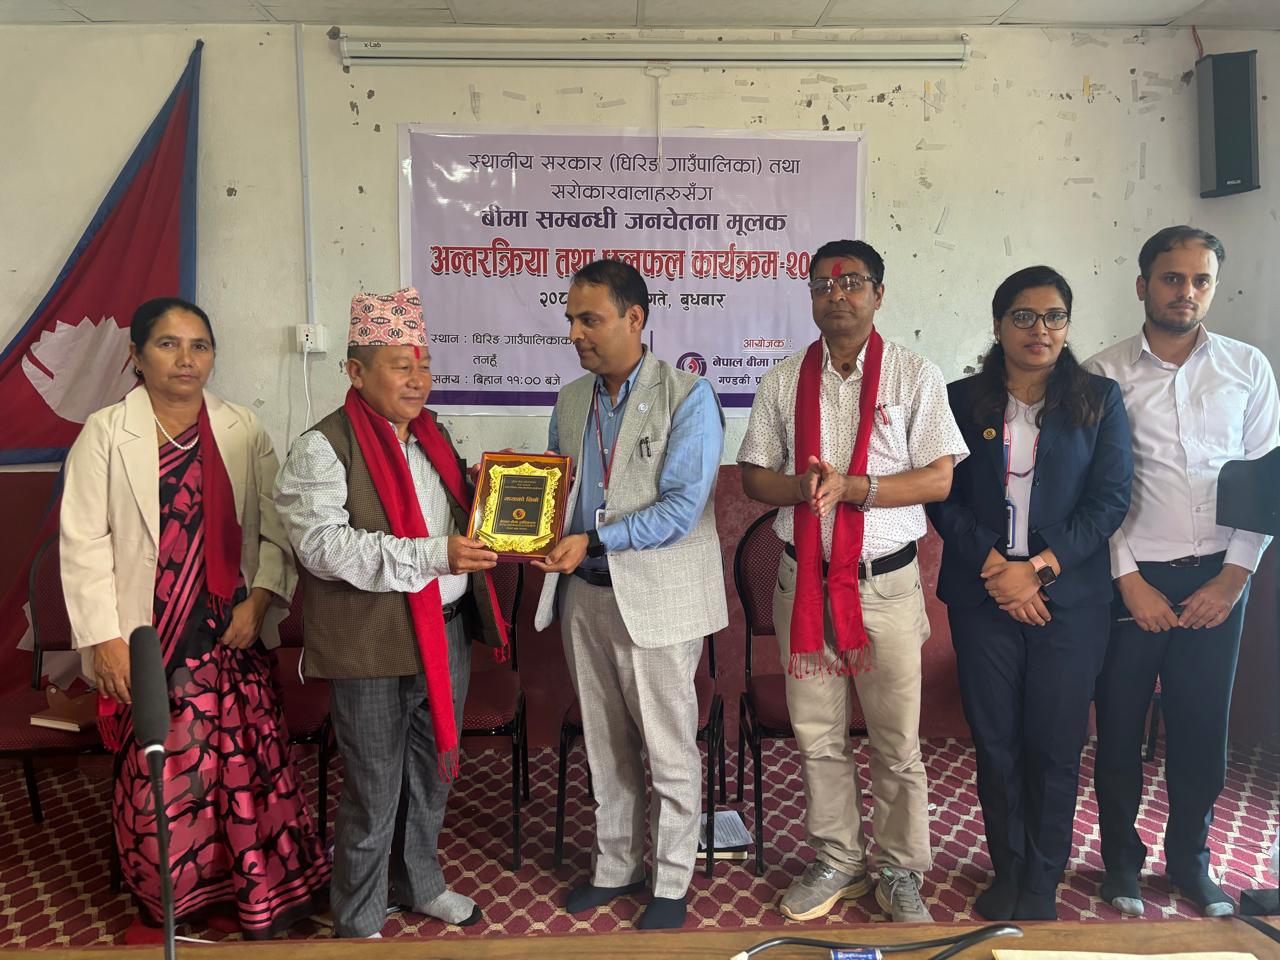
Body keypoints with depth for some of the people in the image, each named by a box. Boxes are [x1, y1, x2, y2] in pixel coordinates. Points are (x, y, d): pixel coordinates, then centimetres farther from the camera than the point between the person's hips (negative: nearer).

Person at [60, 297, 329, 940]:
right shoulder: (106, 434, -2)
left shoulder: (242, 431, 5)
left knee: (248, 761, 6)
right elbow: (84, 542, -4)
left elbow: (275, 529, 4)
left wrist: (258, 600, -8)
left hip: (234, 638, 2)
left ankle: (263, 897, 26)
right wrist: (104, 638, -9)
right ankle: (160, 905, 31)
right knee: (156, 773, 7)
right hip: (146, 642, -2)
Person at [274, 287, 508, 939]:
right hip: (373, 644, -7)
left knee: (432, 772, 21)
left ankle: (420, 882, 43)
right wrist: (435, 555, -28)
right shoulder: (323, 446, -13)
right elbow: (324, 546, -23)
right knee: (374, 793, 6)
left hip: (446, 632, 7)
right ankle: (357, 923, 28)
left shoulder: (431, 435, 10)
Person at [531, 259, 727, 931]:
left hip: (657, 597, -5)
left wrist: (592, 541, -23)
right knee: (605, 747, 18)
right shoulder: (570, 401, 9)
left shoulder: (687, 397, -10)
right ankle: (615, 867, 36)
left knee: (669, 752, 8)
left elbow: (682, 507, -18)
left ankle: (671, 884, 26)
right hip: (584, 597, 6)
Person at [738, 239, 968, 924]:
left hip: (885, 581, -2)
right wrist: (802, 487, -16)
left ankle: (901, 872, 26)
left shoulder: (915, 376, -1)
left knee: (897, 742, 7)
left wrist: (850, 487, -19)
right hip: (804, 579, 3)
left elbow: (939, 479, -7)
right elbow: (754, 477, 6)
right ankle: (837, 861, 30)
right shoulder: (784, 380, 7)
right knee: (817, 736, 12)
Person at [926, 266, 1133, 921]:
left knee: (1055, 745, 6)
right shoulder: (963, 401, 5)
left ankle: (1042, 882, 24)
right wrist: (995, 566, -12)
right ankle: (1006, 871, 26)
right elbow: (944, 498, 0)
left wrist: (1040, 566, -13)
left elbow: (1110, 499, -3)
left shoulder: (1100, 400, 4)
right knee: (995, 742, 8)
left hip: (1070, 600, 0)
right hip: (983, 597, 1)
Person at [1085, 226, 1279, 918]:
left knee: (1202, 729, 10)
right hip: (1132, 580, -2)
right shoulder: (1104, 376, -3)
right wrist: (1130, 582, -8)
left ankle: (1190, 858, 30)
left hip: (1216, 581, 2)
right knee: (1120, 729, 8)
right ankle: (1122, 860, 26)